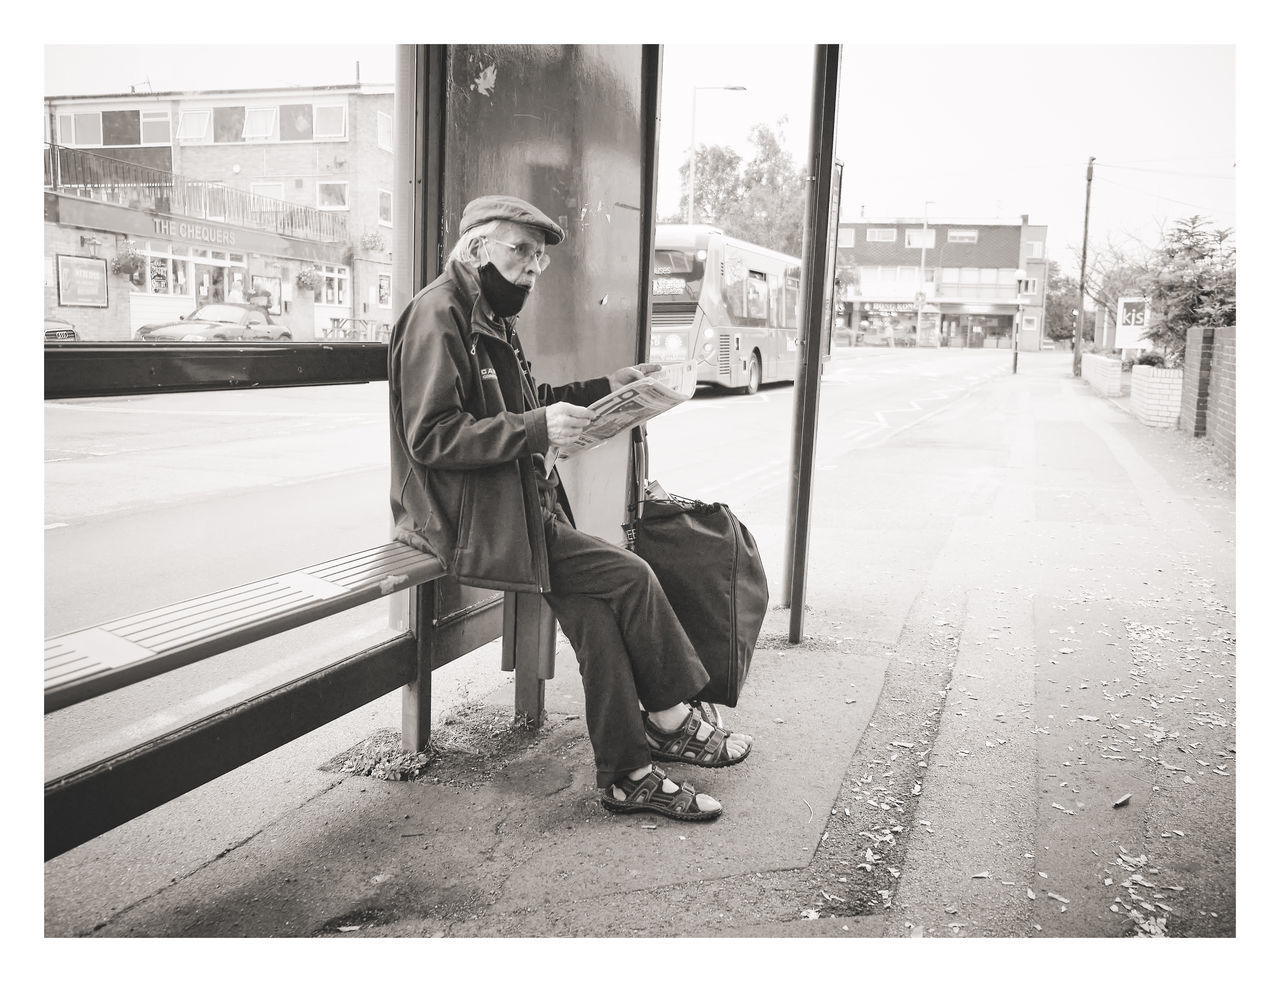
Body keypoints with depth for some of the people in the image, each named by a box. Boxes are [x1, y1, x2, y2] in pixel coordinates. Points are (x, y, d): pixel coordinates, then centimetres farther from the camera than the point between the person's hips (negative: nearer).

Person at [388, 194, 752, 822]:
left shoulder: (492, 318, 19)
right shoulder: (437, 314, -12)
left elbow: (517, 408, 24)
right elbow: (430, 436, -20)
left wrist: (606, 387, 12)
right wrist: (537, 426, -26)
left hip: (516, 506, 9)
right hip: (469, 522, -9)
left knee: (592, 610, -9)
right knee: (629, 576, -14)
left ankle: (626, 775, -2)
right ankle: (670, 721, 5)